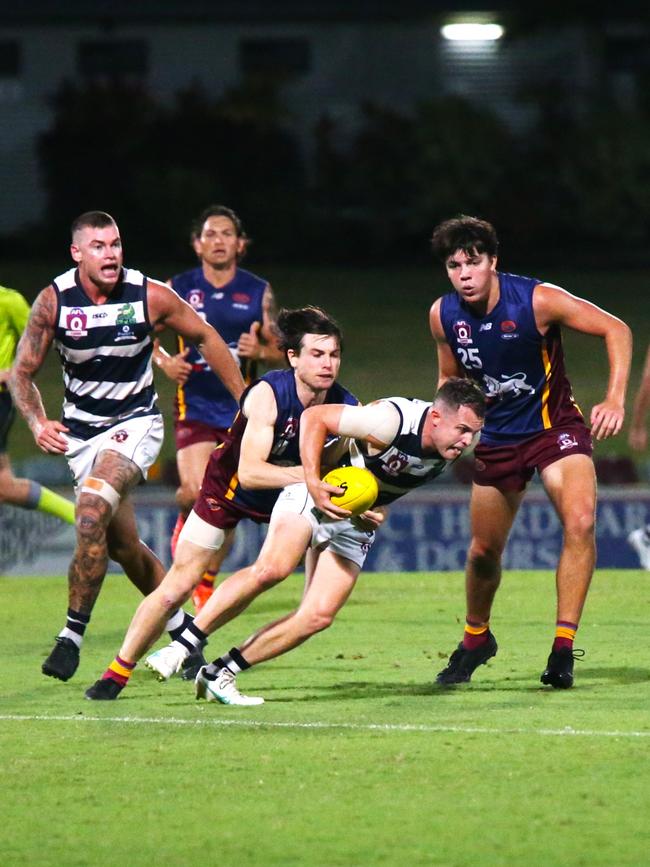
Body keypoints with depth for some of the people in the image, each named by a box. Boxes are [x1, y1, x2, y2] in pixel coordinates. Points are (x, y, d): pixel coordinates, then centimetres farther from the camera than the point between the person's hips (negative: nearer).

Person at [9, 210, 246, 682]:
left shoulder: (151, 296, -14)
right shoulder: (54, 301, -11)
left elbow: (205, 337, 3)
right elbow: (23, 372, -2)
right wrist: (38, 422, -20)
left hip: (135, 422, -3)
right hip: (81, 430, 3)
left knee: (92, 510, -27)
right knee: (122, 543, 8)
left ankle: (73, 634, -21)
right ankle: (182, 628, 30)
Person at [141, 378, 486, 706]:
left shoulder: (451, 445, -8)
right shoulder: (391, 421, -29)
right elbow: (314, 417, -20)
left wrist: (382, 508, -4)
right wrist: (314, 483, -28)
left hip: (356, 523, 6)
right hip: (317, 493, -6)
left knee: (319, 616, -10)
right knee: (271, 568, -32)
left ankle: (218, 674, -2)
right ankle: (182, 646, -22)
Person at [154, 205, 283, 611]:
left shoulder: (259, 292, 3)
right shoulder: (178, 289, 0)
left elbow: (279, 351, 8)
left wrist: (260, 350, -15)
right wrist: (165, 362, -11)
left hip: (241, 408, 1)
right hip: (194, 406, -1)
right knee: (194, 493, -18)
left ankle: (207, 581, 19)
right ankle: (185, 526, 18)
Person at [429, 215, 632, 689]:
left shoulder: (538, 301, -21)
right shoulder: (443, 316, -8)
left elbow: (616, 329, -14)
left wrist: (615, 400, -24)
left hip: (555, 425, -4)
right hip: (496, 436, 4)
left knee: (580, 522, -27)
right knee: (484, 551, 10)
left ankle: (564, 647, -21)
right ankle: (476, 639, 39)